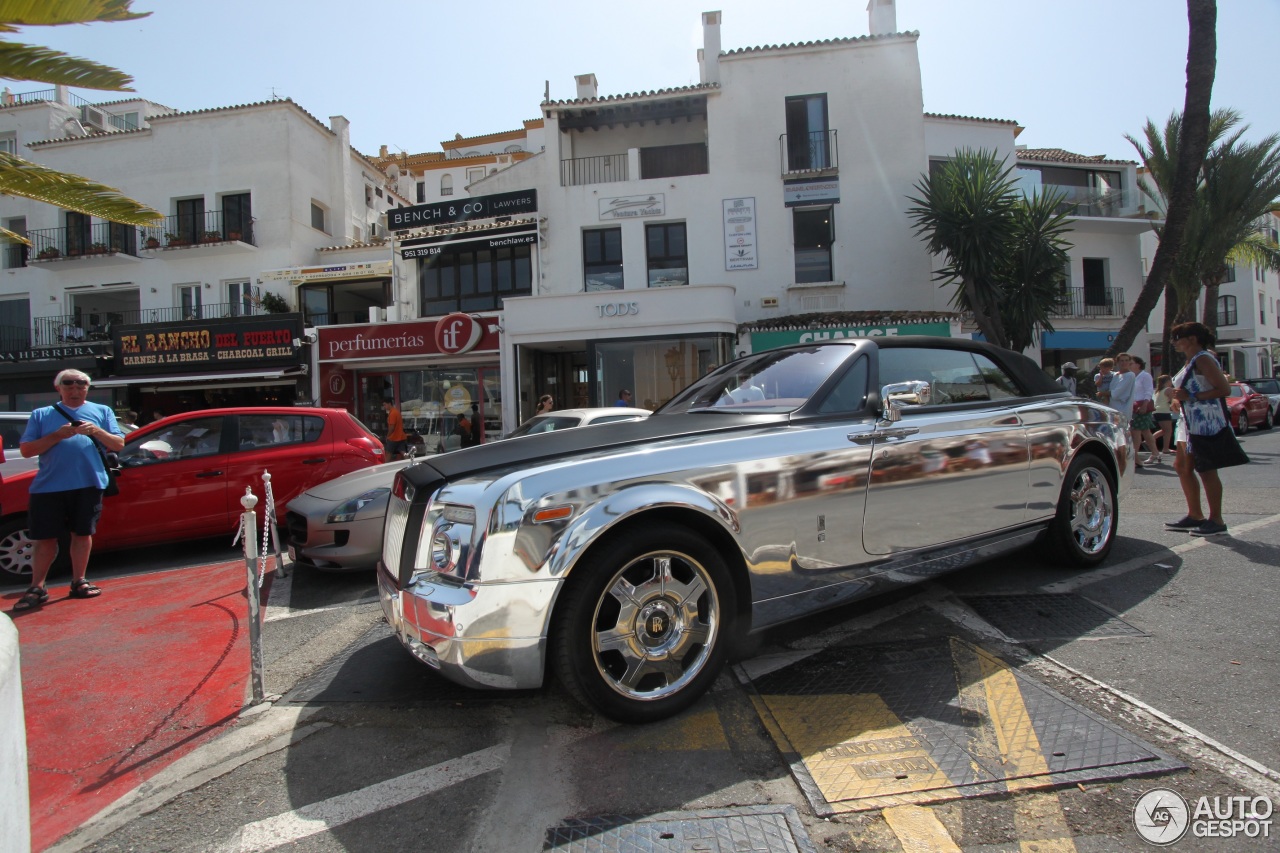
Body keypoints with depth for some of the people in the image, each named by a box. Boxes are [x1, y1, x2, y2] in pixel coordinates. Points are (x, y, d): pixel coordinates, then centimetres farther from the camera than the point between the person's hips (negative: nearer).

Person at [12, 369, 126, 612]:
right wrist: (57, 435, -10)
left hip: (88, 484, 0)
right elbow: (26, 450, 4)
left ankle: (78, 582, 20)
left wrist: (96, 431, -11)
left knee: (82, 533, 8)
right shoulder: (42, 415, 11)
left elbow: (119, 445, 7)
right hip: (48, 487, 0)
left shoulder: (102, 411, 13)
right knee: (45, 538, 4)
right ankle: (36, 588, 14)